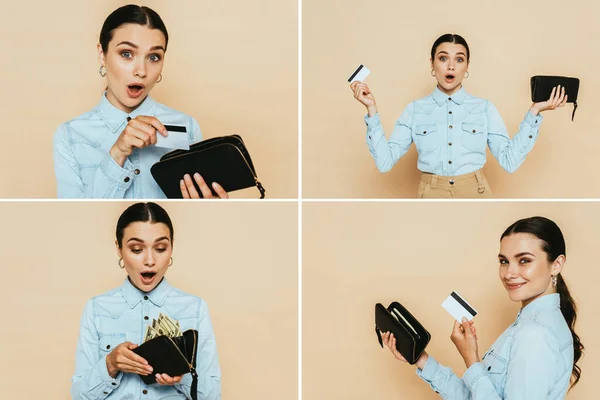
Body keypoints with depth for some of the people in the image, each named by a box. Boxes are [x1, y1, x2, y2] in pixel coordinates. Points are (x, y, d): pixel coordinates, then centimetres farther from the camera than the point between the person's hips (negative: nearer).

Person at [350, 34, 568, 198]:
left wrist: (533, 113, -7)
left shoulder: (485, 108, 3)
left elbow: (509, 161, -4)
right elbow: (385, 161, -6)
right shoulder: (415, 109, 2)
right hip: (431, 195, 0)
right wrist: (372, 109, -10)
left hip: (475, 194, 0)